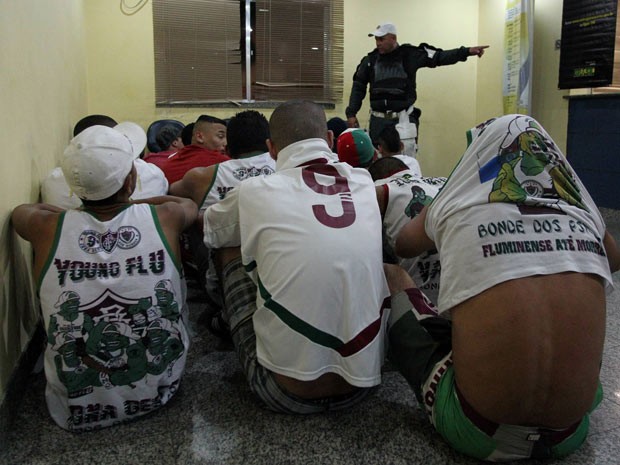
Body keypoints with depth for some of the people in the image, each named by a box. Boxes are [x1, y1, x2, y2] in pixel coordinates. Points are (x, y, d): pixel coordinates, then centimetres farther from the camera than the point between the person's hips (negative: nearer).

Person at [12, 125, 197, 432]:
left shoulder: (49, 229, -14)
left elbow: (22, 210, 13)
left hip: (77, 410, 1)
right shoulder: (164, 219, -14)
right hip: (159, 392, 0)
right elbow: (190, 205, 13)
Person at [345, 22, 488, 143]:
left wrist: (467, 51, -12)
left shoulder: (410, 54, -2)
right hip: (378, 120, 2)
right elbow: (359, 86, 10)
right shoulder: (371, 59, 5)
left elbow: (439, 57, -3)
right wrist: (351, 113, 4)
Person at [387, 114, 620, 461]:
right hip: (571, 433, 4)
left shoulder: (456, 203, -4)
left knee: (391, 280, 13)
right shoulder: (582, 211, 3)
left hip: (478, 432, -3)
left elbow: (402, 246, 18)